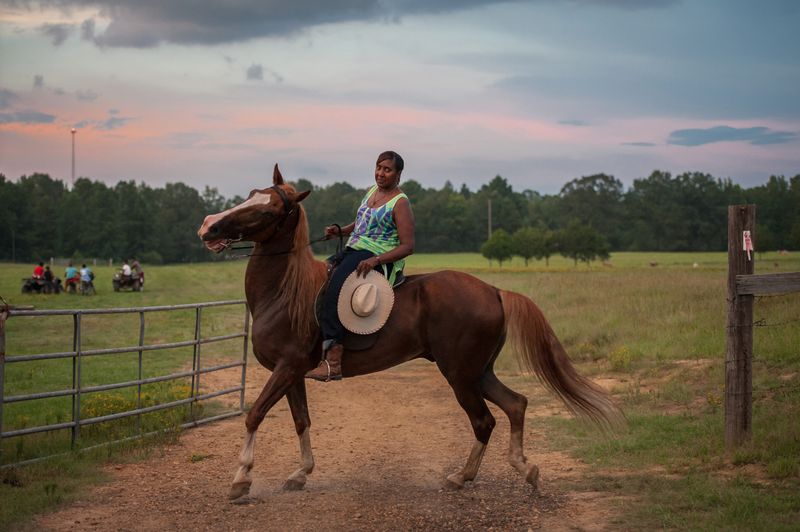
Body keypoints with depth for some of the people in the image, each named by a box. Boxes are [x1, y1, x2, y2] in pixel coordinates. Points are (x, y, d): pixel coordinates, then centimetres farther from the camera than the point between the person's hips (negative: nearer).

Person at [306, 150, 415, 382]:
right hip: (352, 251, 10)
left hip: (380, 261, -10)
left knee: (335, 287, -31)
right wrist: (339, 230, 11)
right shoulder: (372, 191, 16)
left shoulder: (400, 203, -8)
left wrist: (376, 260, -25)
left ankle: (332, 360, -40)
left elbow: (407, 246, -13)